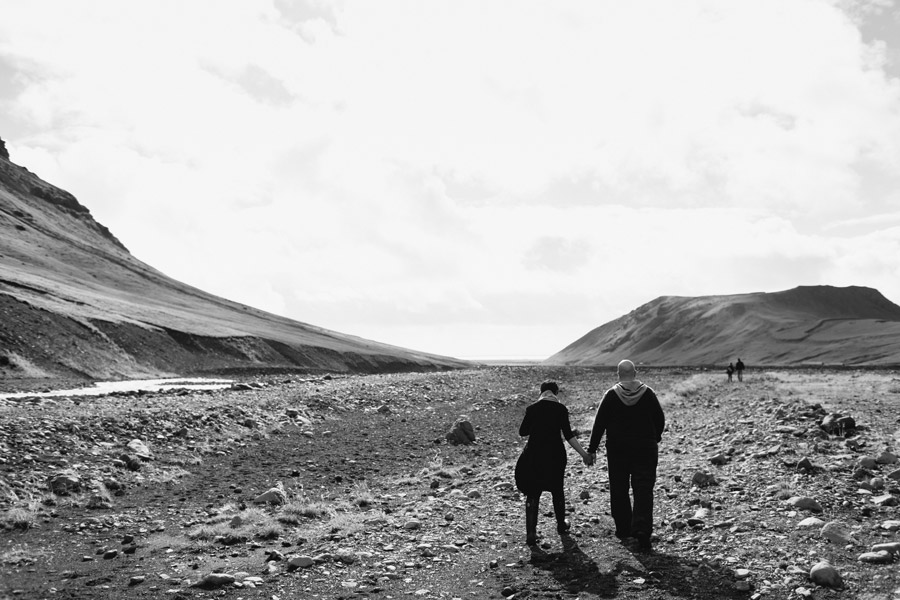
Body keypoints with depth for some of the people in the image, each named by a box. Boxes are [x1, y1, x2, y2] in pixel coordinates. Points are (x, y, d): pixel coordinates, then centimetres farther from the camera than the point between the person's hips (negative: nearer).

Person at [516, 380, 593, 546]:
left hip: (534, 455, 0)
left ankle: (531, 533, -5)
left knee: (532, 493, 5)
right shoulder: (560, 409, -5)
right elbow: (568, 436, -9)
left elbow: (522, 432, 4)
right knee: (557, 490, 20)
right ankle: (561, 525, 36)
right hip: (555, 455, 0)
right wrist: (584, 454, -4)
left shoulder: (532, 408, -2)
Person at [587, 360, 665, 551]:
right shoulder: (648, 393, -3)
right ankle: (642, 529, -14)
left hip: (617, 449, 0)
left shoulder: (611, 395, -7)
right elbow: (660, 419, 7)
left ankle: (623, 528, 17)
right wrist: (655, 438, 26)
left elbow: (599, 423, -5)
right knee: (643, 490, -1)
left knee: (619, 490, 11)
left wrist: (592, 448, 1)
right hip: (645, 449, 1)